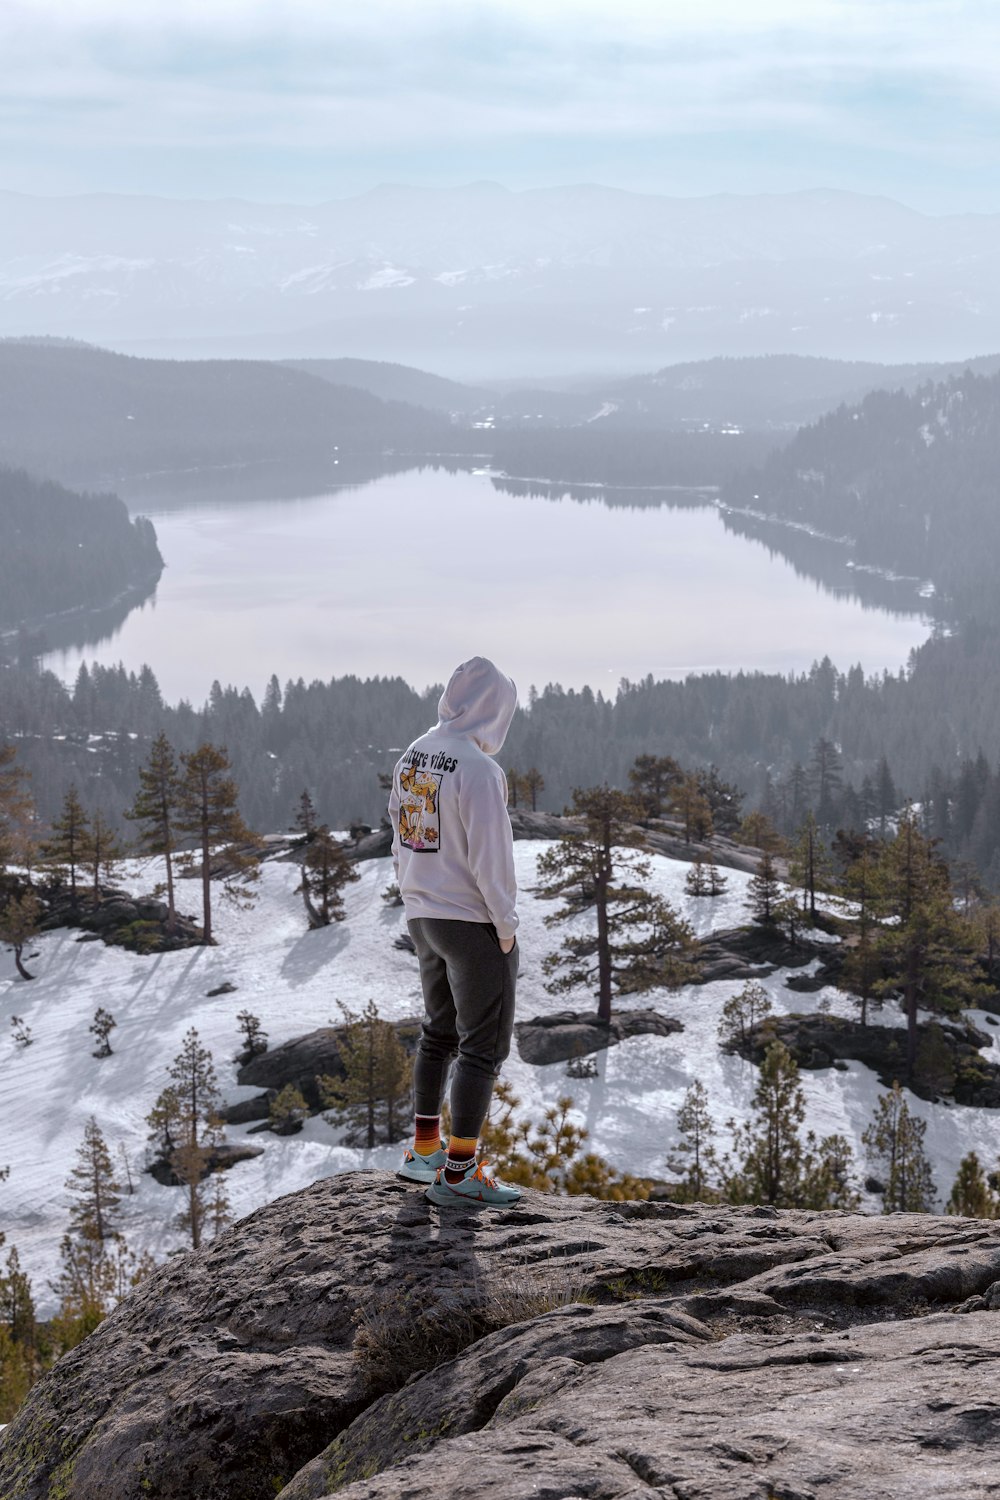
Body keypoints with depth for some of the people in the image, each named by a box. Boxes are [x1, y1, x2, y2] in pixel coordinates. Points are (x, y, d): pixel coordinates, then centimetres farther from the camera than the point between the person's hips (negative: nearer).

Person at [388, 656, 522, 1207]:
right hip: (474, 920, -8)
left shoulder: (411, 759, 5)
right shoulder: (477, 768, -20)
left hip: (424, 917, 8)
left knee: (440, 1032, 21)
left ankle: (424, 1150, 30)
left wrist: (414, 900, 18)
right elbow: (490, 854, -20)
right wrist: (505, 921, -11)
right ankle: (458, 1173, 0)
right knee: (483, 1046, 0)